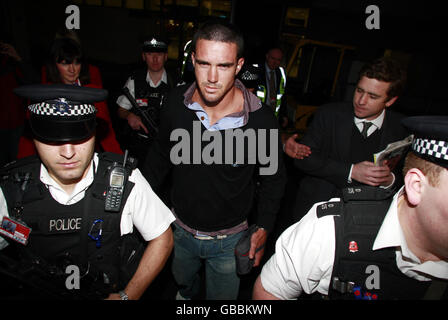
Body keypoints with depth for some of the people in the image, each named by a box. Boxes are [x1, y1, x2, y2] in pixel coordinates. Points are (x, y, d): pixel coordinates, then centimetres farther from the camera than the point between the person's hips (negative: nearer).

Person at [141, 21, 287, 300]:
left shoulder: (262, 120, -25)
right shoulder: (176, 103, -18)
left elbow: (273, 177, -9)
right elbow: (162, 154, 1)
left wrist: (263, 228, -10)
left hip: (229, 239, -3)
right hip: (180, 228, 4)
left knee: (222, 296, 24)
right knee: (182, 278, 34)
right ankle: (187, 294, 71)